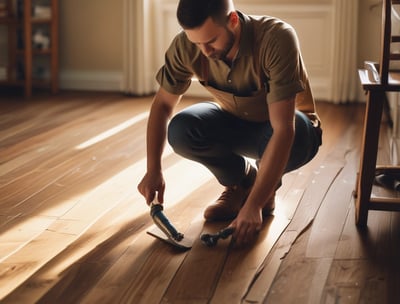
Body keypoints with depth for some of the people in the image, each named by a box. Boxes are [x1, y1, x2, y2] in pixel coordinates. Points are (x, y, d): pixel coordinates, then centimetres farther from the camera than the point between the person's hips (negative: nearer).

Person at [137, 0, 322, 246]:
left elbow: (283, 129, -39)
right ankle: (242, 179, 3)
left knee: (294, 137, -39)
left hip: (288, 125, -3)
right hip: (236, 120, 3)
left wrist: (253, 205, -42)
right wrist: (153, 170, -16)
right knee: (180, 131, -26)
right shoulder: (186, 46, -23)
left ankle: (267, 189, -3)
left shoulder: (277, 38, -36)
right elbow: (163, 104, -7)